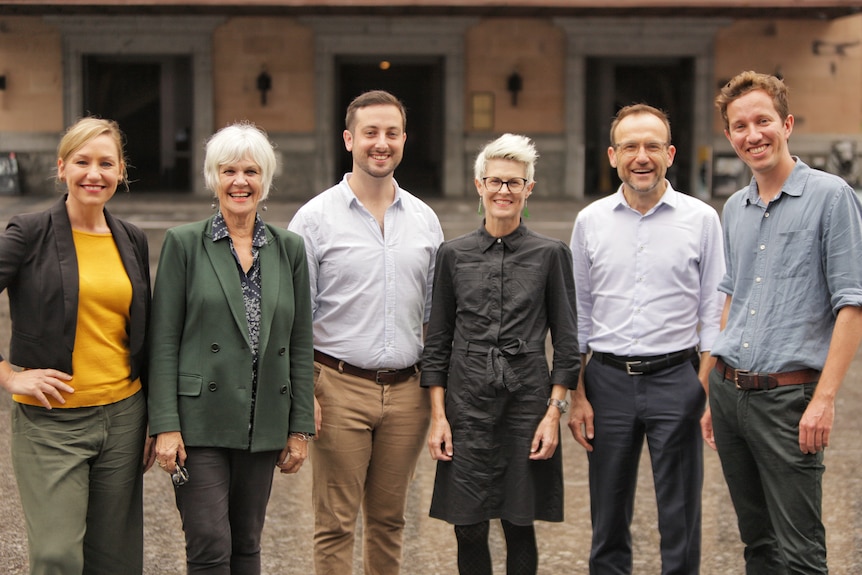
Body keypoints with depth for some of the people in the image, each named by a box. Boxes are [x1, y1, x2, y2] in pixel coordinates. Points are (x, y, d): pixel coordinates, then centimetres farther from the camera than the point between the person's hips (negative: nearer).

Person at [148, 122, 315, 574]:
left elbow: (300, 345, 9)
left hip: (263, 425, 4)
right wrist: (166, 426, -11)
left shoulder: (289, 249, 8)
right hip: (200, 422, -3)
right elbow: (164, 341, -5)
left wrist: (300, 428, 6)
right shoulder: (184, 243, -1)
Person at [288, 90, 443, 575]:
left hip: (406, 389, 4)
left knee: (389, 520, 12)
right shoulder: (316, 218, -3)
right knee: (336, 523, 1)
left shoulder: (425, 220, 9)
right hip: (341, 387, -3)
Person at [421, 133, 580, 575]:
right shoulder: (453, 254, 6)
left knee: (519, 527, 5)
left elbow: (566, 340, 4)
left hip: (528, 401, -1)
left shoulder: (551, 254, 3)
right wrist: (437, 416, 2)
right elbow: (437, 341, 8)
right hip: (467, 405, 1)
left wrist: (555, 411, -4)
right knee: (469, 529, 2)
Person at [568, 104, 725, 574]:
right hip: (609, 380, 2)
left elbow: (713, 313, 1)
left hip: (675, 378, -2)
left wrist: (706, 391, -8)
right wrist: (577, 396, 4)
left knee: (679, 517, 4)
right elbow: (578, 315, 9)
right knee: (608, 517, 11)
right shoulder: (590, 221, 5)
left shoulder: (701, 219, 0)